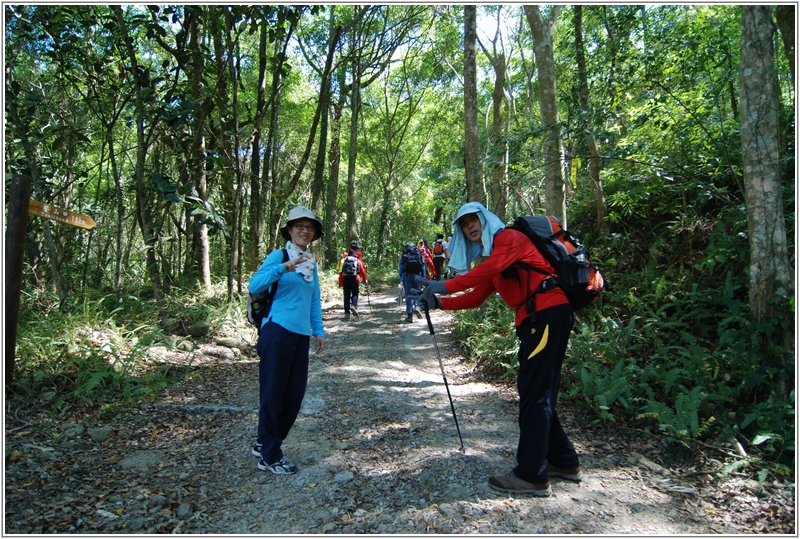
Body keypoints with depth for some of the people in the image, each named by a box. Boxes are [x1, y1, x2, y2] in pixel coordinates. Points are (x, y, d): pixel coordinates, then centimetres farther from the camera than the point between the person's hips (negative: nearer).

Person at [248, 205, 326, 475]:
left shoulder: (311, 263, 15)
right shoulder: (278, 255, -4)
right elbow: (254, 286, -19)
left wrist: (318, 331, 12)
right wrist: (284, 267, -30)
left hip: (301, 336, 7)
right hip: (277, 332, -7)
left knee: (295, 394, 10)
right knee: (272, 393, 1)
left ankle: (265, 444, 29)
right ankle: (269, 456, 16)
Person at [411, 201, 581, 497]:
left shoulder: (508, 237, -3)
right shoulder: (489, 257, 23)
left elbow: (493, 266, -23)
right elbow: (475, 298, 16)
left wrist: (446, 285, -25)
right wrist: (437, 302, 5)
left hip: (549, 312, -10)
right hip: (533, 318, 10)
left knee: (534, 392, -9)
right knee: (537, 392, 13)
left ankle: (531, 475, -2)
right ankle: (563, 461, 26)